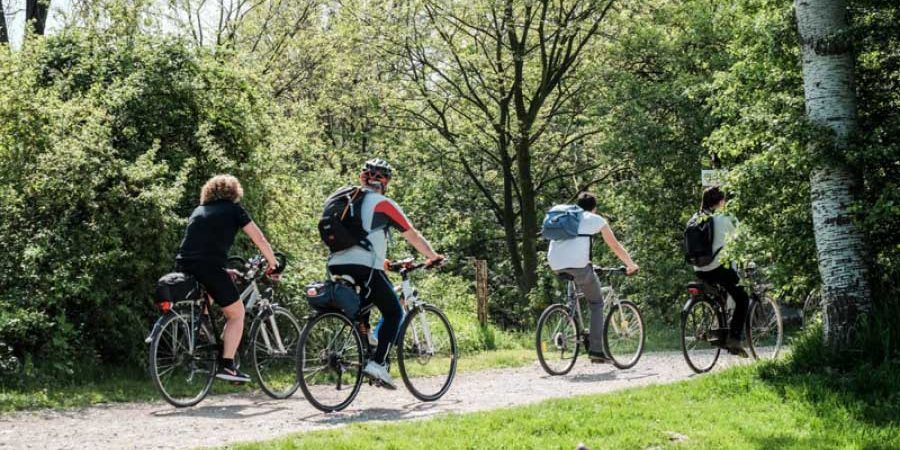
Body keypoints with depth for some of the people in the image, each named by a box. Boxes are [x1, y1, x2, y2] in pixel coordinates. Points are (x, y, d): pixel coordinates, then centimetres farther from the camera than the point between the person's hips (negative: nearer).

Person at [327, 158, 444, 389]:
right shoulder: (383, 204, 4)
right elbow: (413, 236, 8)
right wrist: (433, 256, 22)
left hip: (336, 265, 6)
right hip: (364, 267, -6)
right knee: (394, 312, 7)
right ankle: (377, 363, -7)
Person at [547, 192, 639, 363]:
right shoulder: (596, 219, 18)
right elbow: (616, 247, 22)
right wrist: (631, 265, 38)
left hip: (555, 265, 4)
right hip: (578, 264, -4)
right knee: (597, 303, 12)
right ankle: (596, 350, 2)